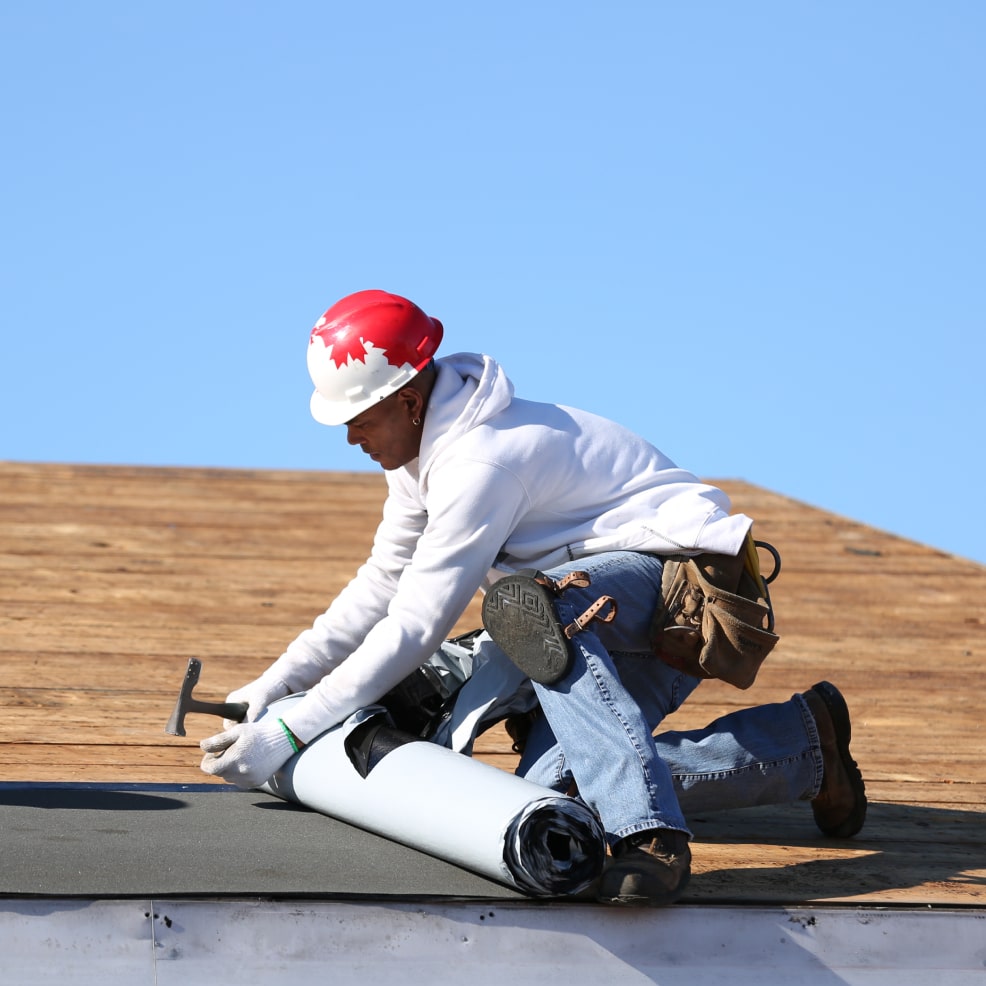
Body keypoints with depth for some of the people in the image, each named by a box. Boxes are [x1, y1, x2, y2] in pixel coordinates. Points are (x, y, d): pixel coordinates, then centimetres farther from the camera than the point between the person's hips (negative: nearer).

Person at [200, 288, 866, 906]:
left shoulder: (479, 463, -24)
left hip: (678, 570, -10)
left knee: (534, 605, -38)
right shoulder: (421, 446, 6)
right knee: (550, 788, -11)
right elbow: (383, 585, 16)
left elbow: (414, 630, -24)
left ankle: (648, 834, -44)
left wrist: (287, 735, -19)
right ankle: (804, 747, 4)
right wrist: (276, 683, 7)